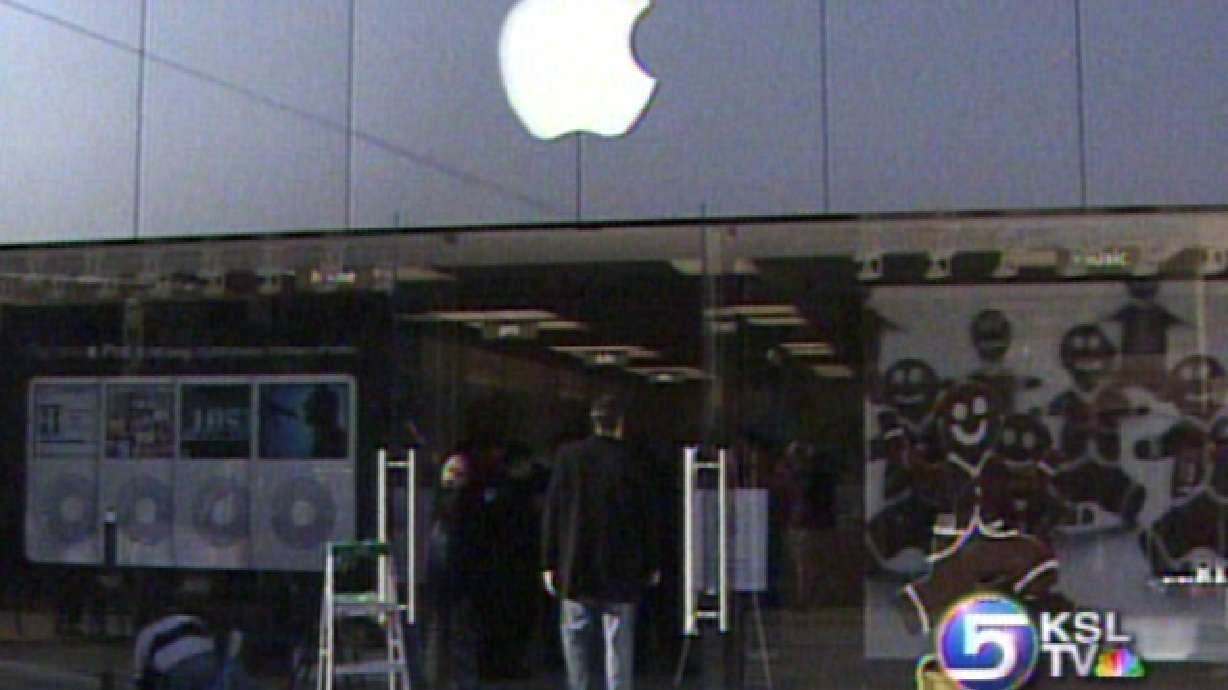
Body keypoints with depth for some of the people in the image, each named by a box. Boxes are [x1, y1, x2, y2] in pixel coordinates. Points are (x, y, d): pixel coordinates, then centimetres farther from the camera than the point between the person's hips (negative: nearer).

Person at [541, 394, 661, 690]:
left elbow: (552, 512, 0)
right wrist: (652, 564, 9)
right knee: (619, 642, 4)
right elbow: (647, 517, -1)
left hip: (575, 569, 1)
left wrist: (549, 563, 5)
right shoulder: (631, 462, -6)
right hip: (620, 571, -1)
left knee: (576, 637, 10)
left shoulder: (568, 456, -2)